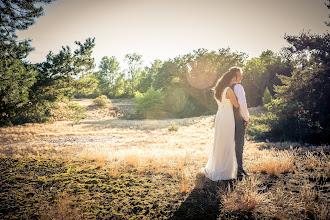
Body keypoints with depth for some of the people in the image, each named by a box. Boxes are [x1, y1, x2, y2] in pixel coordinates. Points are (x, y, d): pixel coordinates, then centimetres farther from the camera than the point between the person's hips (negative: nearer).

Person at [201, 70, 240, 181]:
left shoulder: (218, 90, 11)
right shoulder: (229, 90, -13)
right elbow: (237, 105, -9)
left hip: (219, 117, 8)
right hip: (228, 118, -8)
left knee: (218, 143, 16)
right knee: (227, 145, 1)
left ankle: (212, 168, 25)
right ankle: (224, 171, 7)